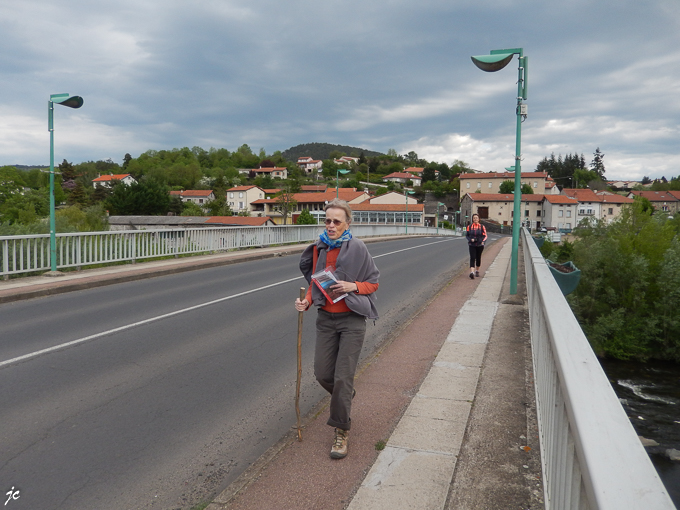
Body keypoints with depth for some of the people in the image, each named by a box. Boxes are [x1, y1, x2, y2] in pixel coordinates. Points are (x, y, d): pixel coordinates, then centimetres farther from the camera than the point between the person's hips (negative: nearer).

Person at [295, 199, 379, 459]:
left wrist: (353, 286, -20)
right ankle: (346, 396, 41)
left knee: (343, 377, -5)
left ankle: (341, 432, 12)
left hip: (352, 320, -4)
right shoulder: (318, 249, 3)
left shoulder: (357, 248, -10)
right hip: (326, 318, 5)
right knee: (322, 374, 6)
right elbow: (315, 282, 12)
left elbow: (373, 283, -2)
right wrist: (307, 300, -7)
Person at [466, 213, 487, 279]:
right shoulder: (469, 226, 1)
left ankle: (477, 271, 32)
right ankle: (472, 272, -23)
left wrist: (483, 241, -16)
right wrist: (470, 239, -12)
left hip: (479, 245, 1)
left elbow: (485, 236, 3)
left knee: (478, 258, 12)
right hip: (472, 245, -1)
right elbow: (467, 235, 8)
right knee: (472, 258, -13)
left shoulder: (482, 226, 0)